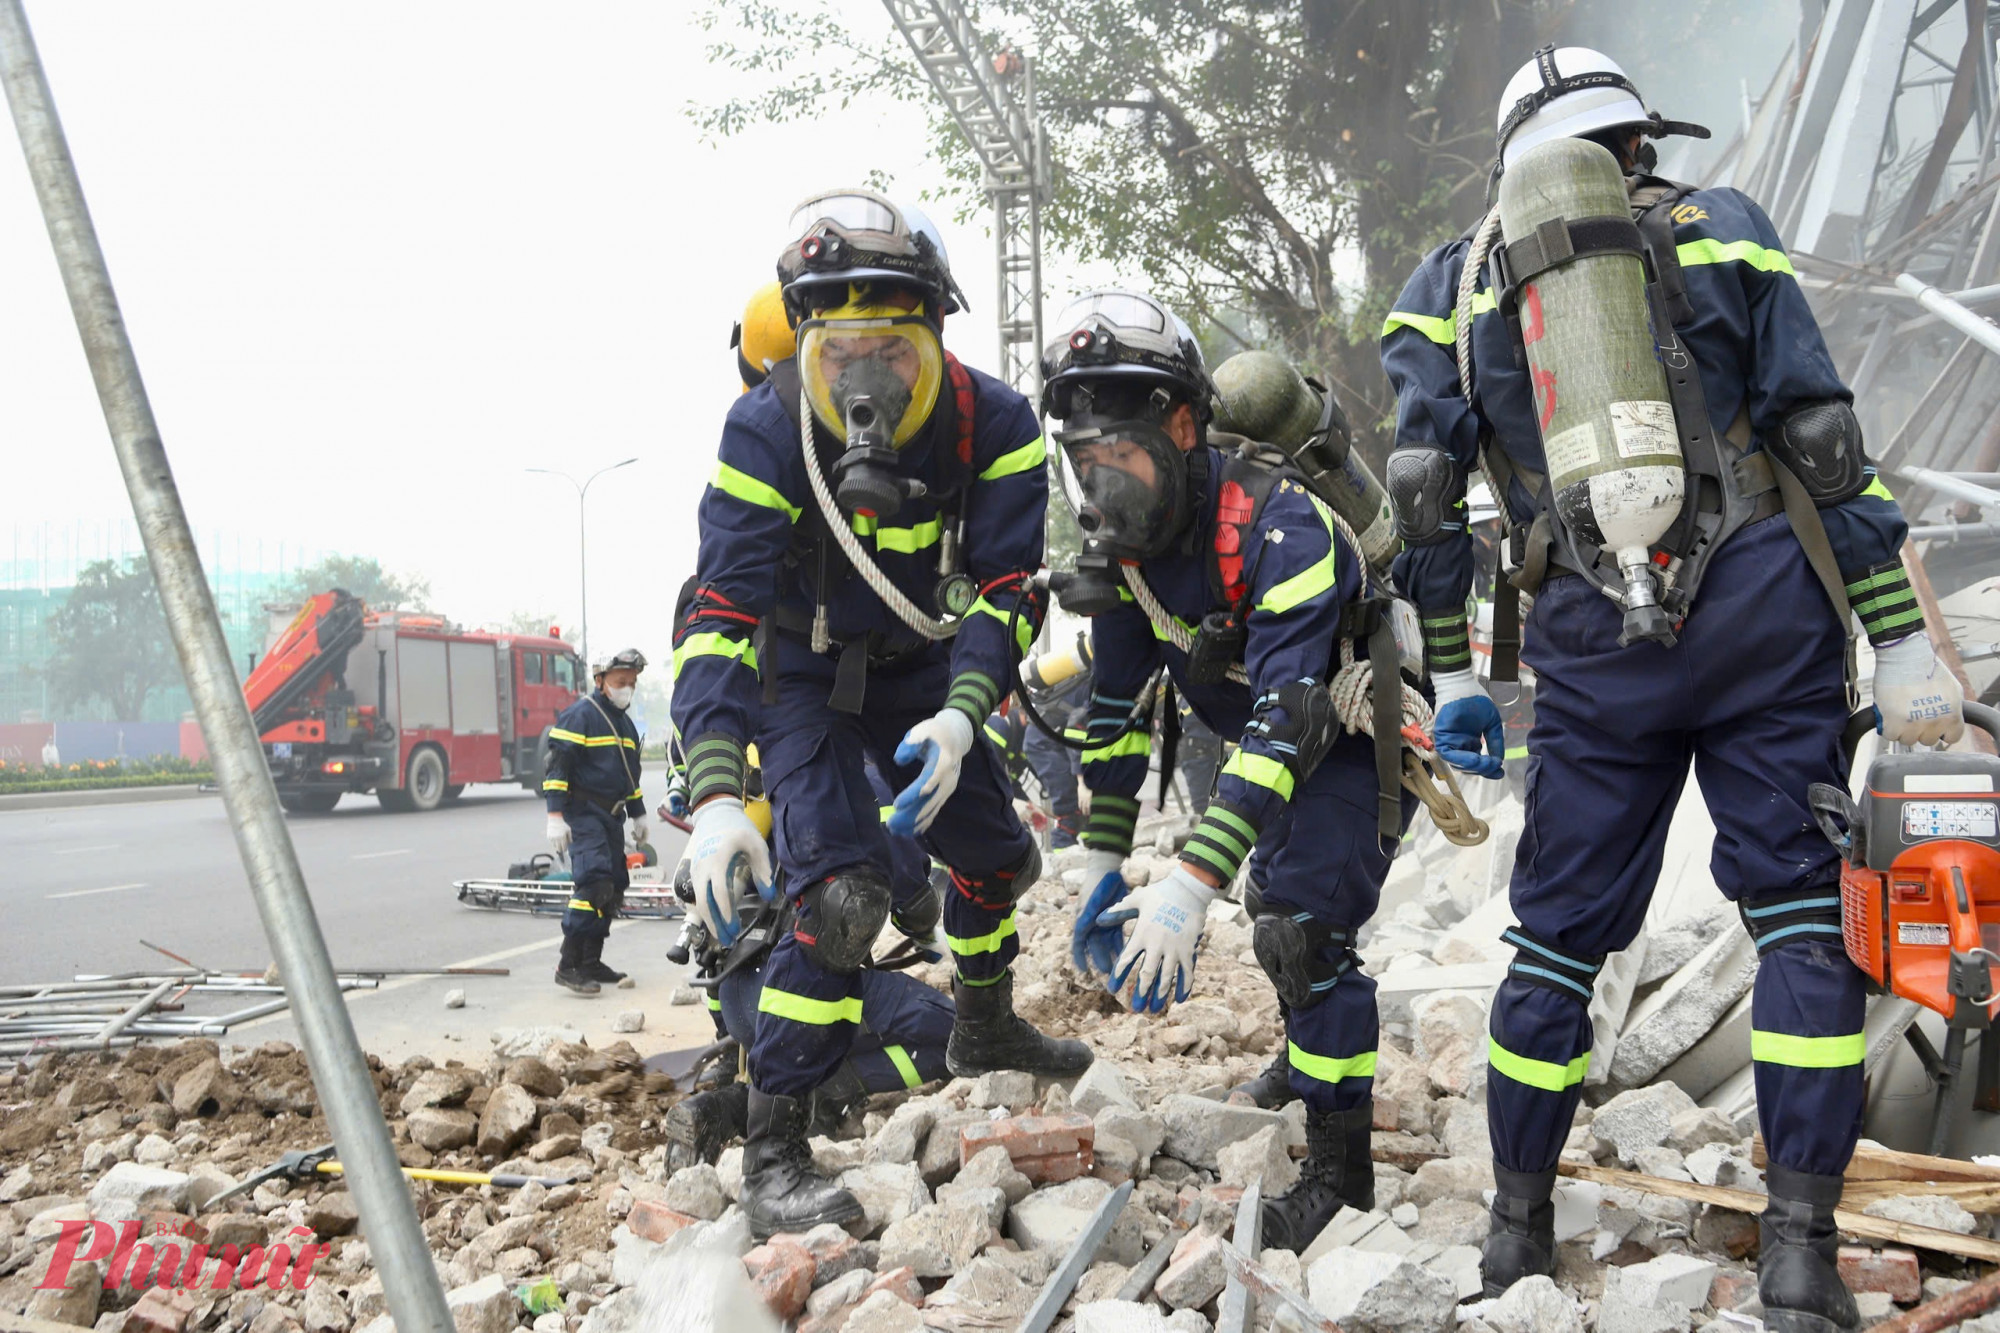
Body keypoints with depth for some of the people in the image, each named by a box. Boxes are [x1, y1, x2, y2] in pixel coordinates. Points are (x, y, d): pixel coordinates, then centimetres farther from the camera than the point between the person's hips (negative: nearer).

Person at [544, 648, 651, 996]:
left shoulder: (625, 724, 19)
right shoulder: (580, 715, -9)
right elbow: (557, 765, -14)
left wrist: (637, 814, 30)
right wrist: (556, 814, -20)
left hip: (611, 817, 9)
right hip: (583, 813, -9)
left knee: (613, 888, 8)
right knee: (594, 881, -20)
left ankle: (592, 962, 17)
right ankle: (569, 966, -20)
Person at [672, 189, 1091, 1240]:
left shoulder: (993, 424, -23)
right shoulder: (767, 430, -31)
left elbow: (1005, 588, -22)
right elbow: (719, 613, -35)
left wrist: (960, 716, -41)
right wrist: (714, 794, -46)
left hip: (915, 664, 4)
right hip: (800, 671, -4)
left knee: (997, 854, 14)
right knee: (841, 886, -21)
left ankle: (984, 1031, 44)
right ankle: (772, 1153, -14)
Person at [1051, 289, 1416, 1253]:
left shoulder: (1276, 524, -35)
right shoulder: (1120, 536, -11)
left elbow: (1290, 717, -41)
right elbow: (1116, 704, -1)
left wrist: (1192, 883, -46)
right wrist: (1101, 864, -3)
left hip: (1359, 733, -7)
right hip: (1271, 742, 8)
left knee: (1306, 927, -19)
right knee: (1280, 911, 20)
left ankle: (1340, 1172, -8)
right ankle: (1314, 1055, 47)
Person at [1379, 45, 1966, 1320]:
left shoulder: (1455, 280, 13)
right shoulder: (1717, 227, 8)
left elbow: (1426, 491, 5)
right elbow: (1825, 440, 1)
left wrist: (1452, 676, 11)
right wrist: (1902, 641, 1)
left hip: (1595, 643, 2)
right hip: (1765, 606, -1)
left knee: (1559, 936, 11)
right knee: (1801, 913, 4)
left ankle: (1518, 1231, 20)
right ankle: (1800, 1249, 0)